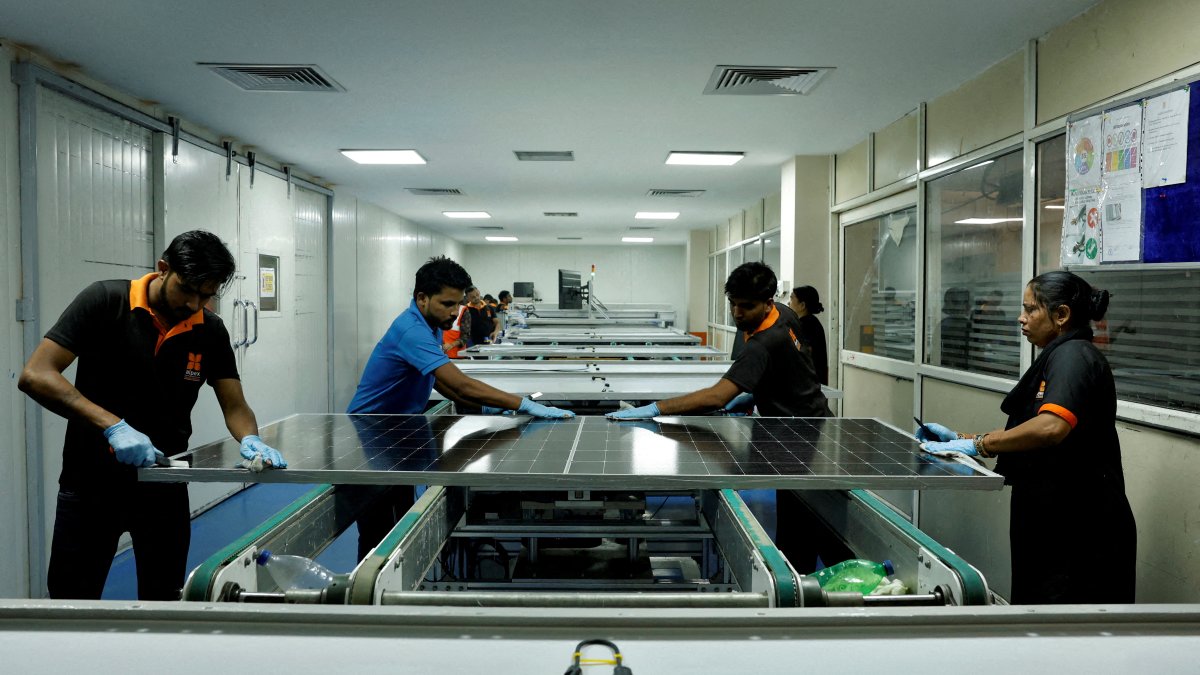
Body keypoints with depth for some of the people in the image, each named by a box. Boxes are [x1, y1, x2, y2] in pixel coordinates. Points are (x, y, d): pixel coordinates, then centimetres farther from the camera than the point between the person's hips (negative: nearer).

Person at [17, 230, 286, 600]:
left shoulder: (211, 331, -3)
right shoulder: (104, 301, -14)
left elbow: (235, 406, -1)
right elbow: (35, 375, -20)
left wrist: (251, 440, -24)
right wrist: (113, 426, -31)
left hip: (164, 484, 3)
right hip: (92, 482, -2)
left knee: (163, 601, 10)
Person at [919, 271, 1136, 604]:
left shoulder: (1073, 355, -15)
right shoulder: (1058, 357, 17)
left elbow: (1051, 427, -34)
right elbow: (1023, 440, 18)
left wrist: (977, 444, -24)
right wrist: (958, 439, 8)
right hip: (1052, 526, 10)